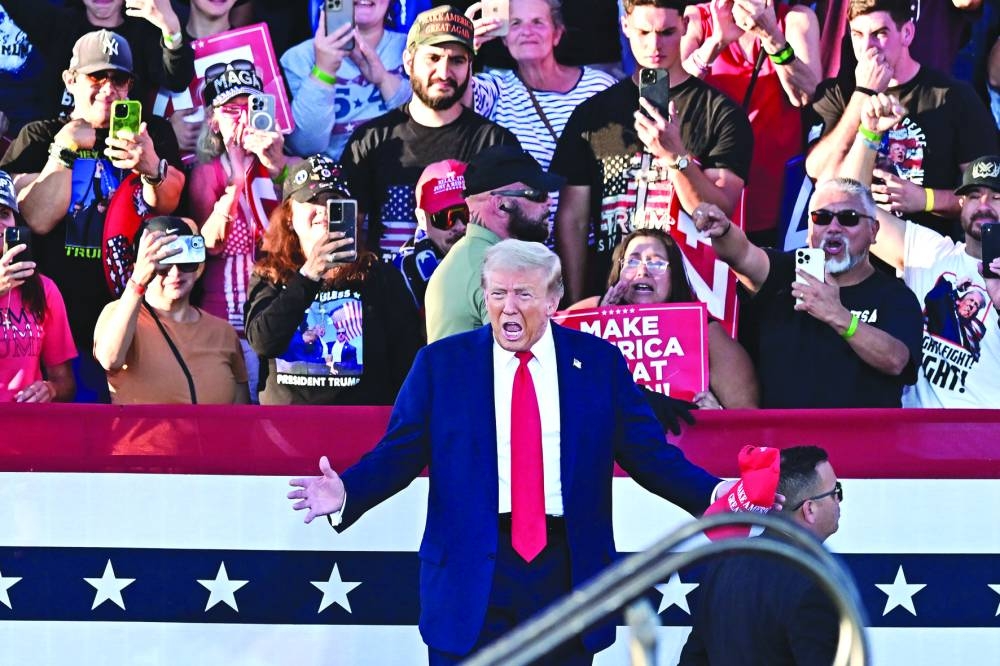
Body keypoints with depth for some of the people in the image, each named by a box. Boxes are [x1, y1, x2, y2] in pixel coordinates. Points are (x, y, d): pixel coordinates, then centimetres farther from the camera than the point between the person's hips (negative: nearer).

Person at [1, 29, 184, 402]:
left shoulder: (153, 134, 9)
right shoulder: (39, 137, 6)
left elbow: (165, 205, -10)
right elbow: (39, 219, -9)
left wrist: (152, 167, -32)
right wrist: (65, 150, -11)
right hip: (67, 321, -1)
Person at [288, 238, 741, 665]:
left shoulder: (599, 363, 5)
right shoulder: (441, 364, 3)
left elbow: (649, 454, 5)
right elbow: (398, 453, 2)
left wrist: (714, 494, -11)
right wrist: (346, 493, -17)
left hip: (567, 569, 1)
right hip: (471, 571, -1)